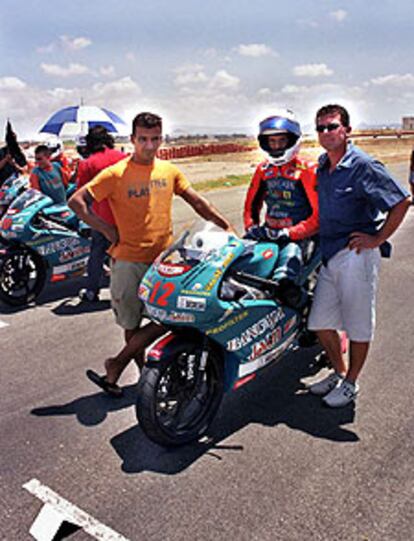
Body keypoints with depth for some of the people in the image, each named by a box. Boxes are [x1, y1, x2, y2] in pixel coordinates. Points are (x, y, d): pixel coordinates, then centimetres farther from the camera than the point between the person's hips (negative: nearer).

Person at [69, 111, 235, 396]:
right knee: (132, 324, 9)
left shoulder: (169, 170, 7)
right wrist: (107, 229, -8)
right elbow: (76, 201, -7)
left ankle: (117, 365, 13)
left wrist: (226, 226, 10)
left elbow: (197, 201, 14)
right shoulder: (116, 174, -7)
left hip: (164, 258, 4)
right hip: (129, 260, -3)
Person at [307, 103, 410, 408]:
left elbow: (401, 202, -15)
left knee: (358, 325, 6)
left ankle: (351, 383, 22)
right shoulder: (322, 165, 11)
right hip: (329, 254, 8)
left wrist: (378, 239, -13)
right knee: (320, 322, 13)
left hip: (357, 254, -8)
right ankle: (339, 372, 33)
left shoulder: (363, 165, -13)